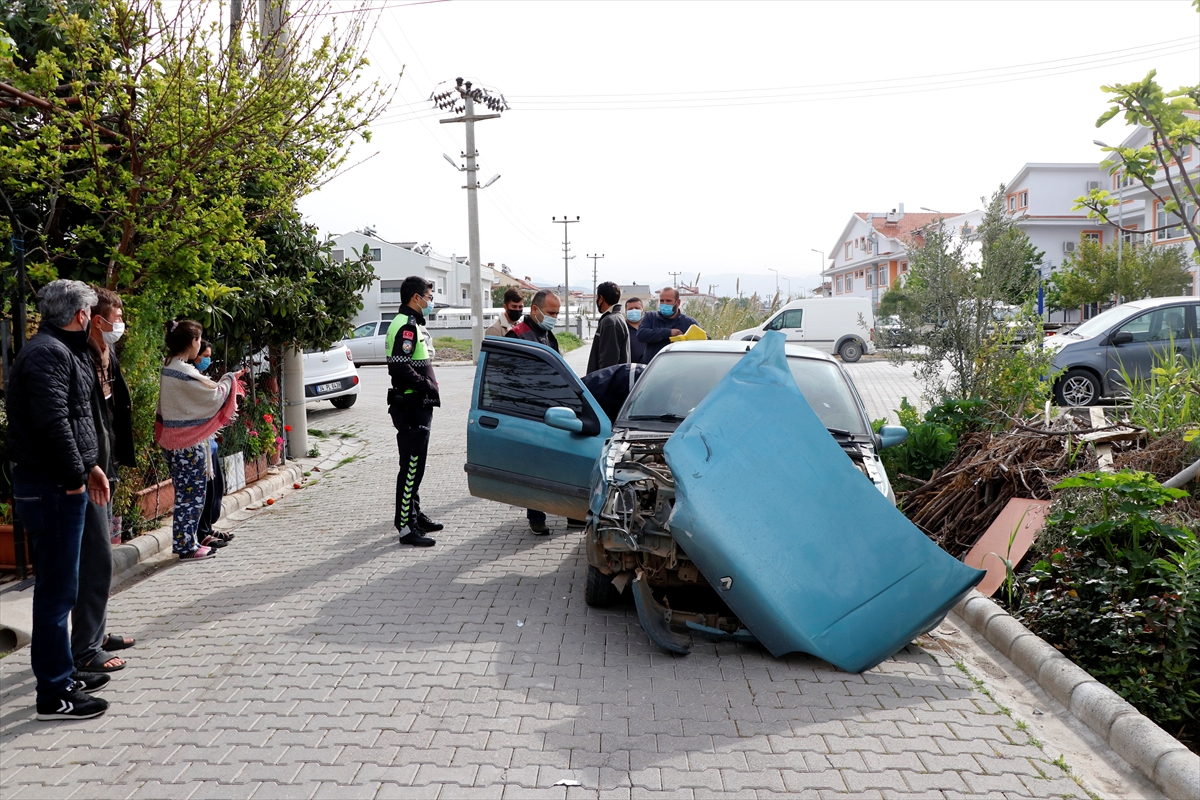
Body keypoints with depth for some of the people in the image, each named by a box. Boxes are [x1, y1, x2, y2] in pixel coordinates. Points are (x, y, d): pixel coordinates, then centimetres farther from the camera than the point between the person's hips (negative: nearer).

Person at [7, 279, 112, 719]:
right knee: (57, 587, -5)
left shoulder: (65, 351, 17)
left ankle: (62, 672, 31)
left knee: (60, 584, 18)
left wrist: (90, 465, 15)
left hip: (62, 485, 11)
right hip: (52, 487, -11)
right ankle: (55, 693, 3)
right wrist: (74, 477, -17)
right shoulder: (48, 353, -16)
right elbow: (52, 422, -25)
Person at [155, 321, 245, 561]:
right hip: (190, 443, -9)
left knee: (185, 494, 16)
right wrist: (229, 378, 3)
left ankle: (185, 542, 23)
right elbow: (215, 396, -13)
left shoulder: (168, 369, 8)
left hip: (174, 441, 9)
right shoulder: (185, 372, -21)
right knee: (192, 494, 0)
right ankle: (187, 547, 7)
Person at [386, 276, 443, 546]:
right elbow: (400, 367, -26)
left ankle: (415, 515, 30)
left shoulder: (411, 324, 19)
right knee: (411, 466, -7)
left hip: (417, 406, 11)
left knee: (414, 464, 18)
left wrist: (428, 384, 10)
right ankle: (406, 527, -2)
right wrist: (428, 386, -17)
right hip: (411, 406, -11)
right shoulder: (406, 326, -16)